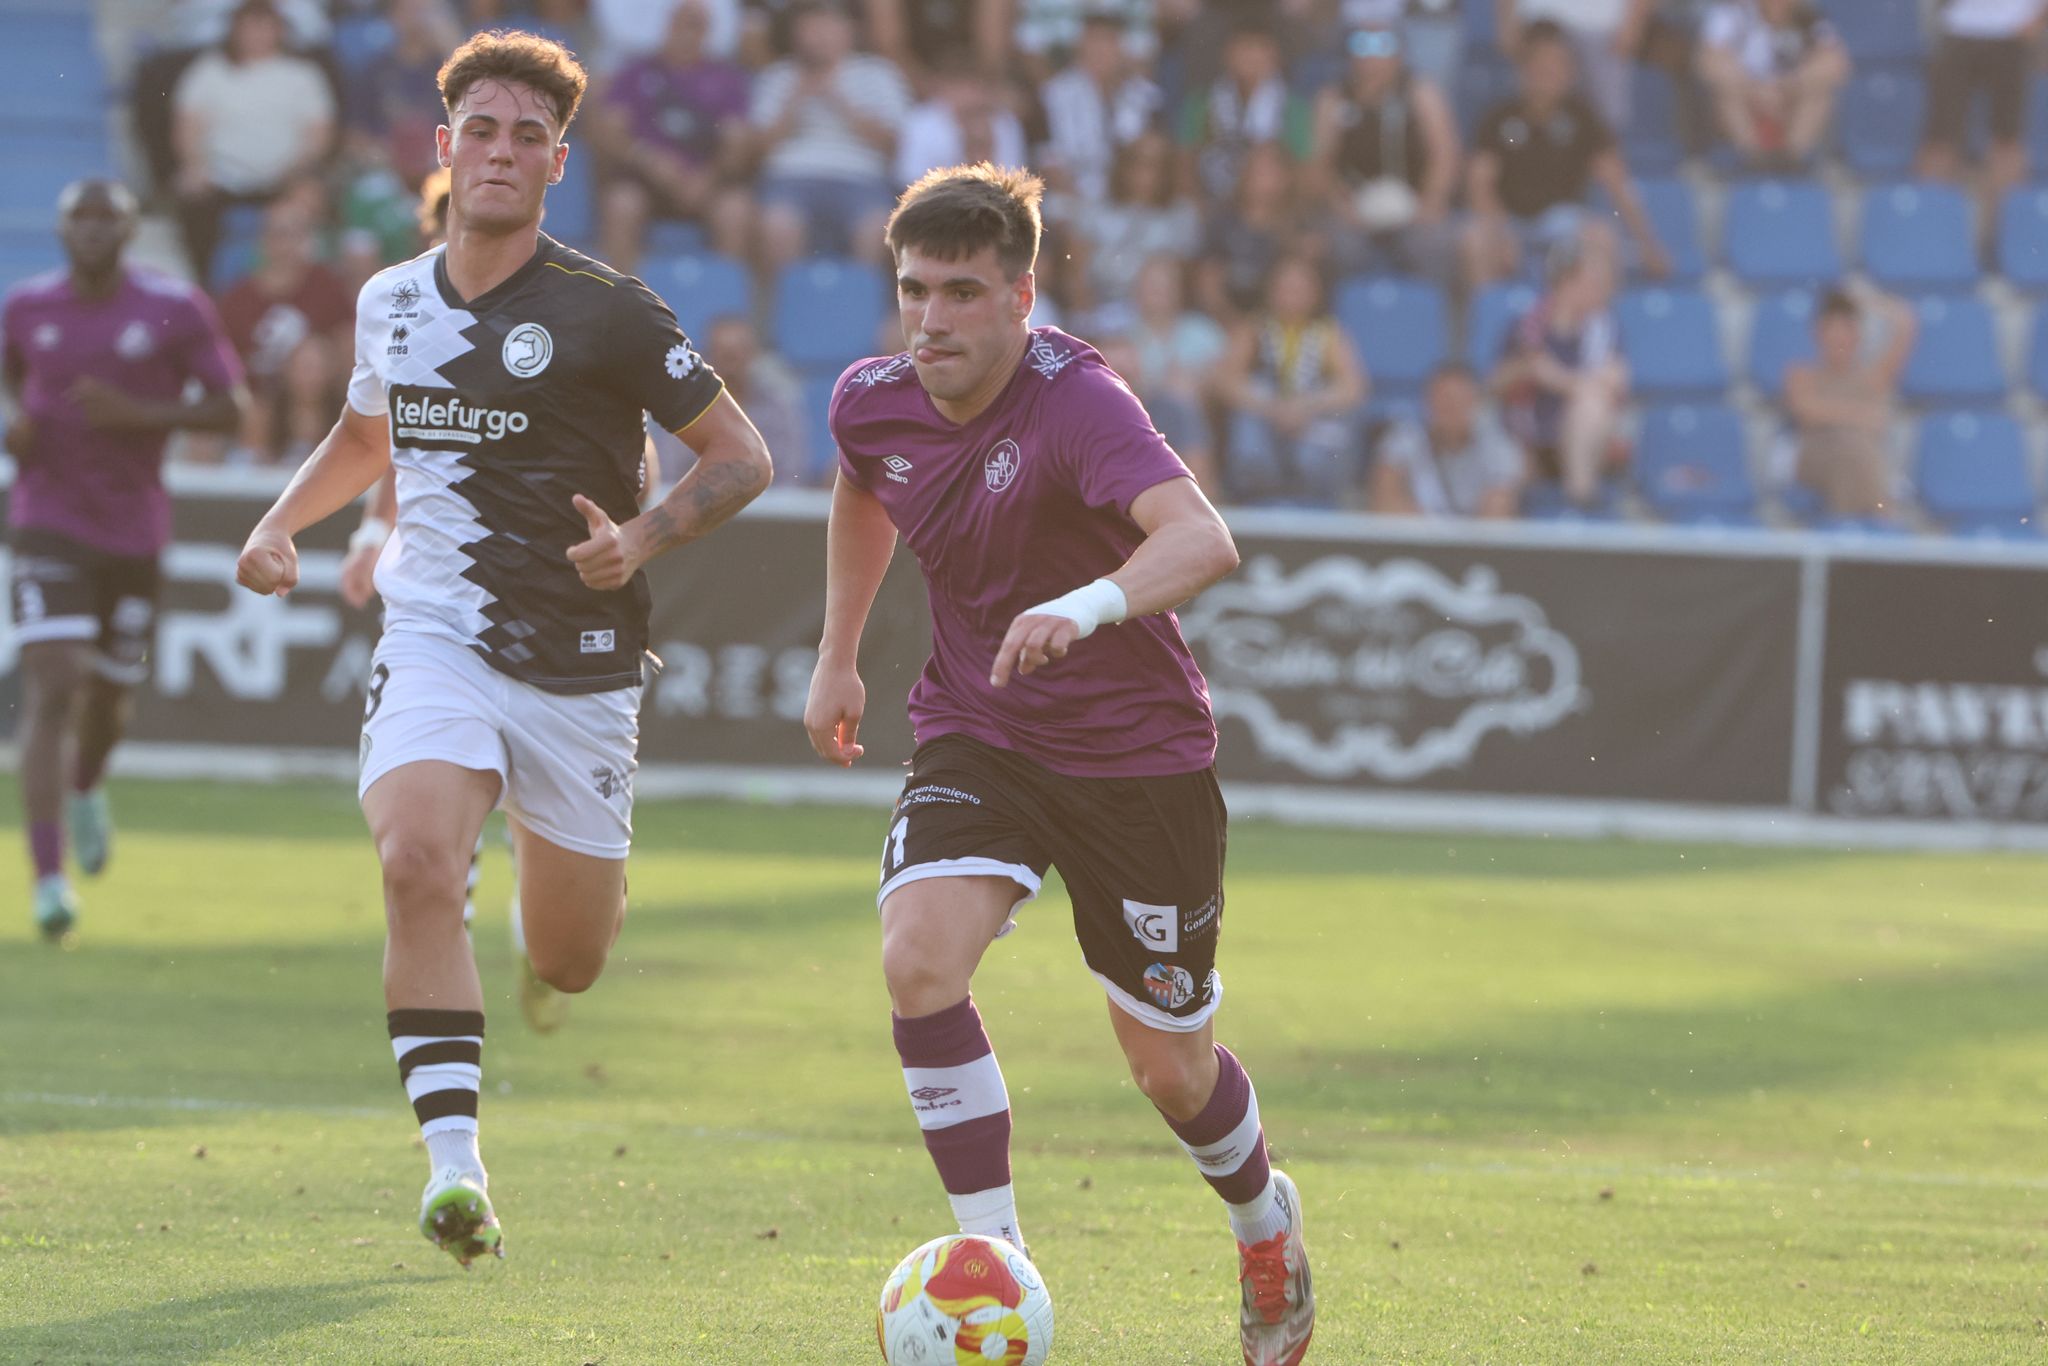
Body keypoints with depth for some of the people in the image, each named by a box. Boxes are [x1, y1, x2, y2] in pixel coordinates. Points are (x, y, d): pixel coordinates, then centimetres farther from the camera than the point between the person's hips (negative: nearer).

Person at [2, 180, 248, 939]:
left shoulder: (175, 310, -6)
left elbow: (230, 408, -4)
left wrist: (138, 414, -18)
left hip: (134, 531, 1)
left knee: (109, 698, 14)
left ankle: (85, 787, 52)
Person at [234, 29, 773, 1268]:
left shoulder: (606, 313, -9)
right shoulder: (391, 304, 6)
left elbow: (742, 457, -4)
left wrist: (642, 540, -21)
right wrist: (283, 524, 11)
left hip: (579, 665, -2)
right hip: (436, 641, 2)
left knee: (567, 966, 8)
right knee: (418, 862, -28)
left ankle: (577, 872, 49)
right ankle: (455, 1164, -28)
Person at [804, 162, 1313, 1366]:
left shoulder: (1075, 401, -26)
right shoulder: (873, 404, -6)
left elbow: (1203, 540, -43)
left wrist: (1088, 608, -61)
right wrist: (839, 656, 23)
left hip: (1139, 751, -4)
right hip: (975, 736, 4)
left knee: (1170, 1069, 7)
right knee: (919, 958, -25)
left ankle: (1266, 1221, 41)